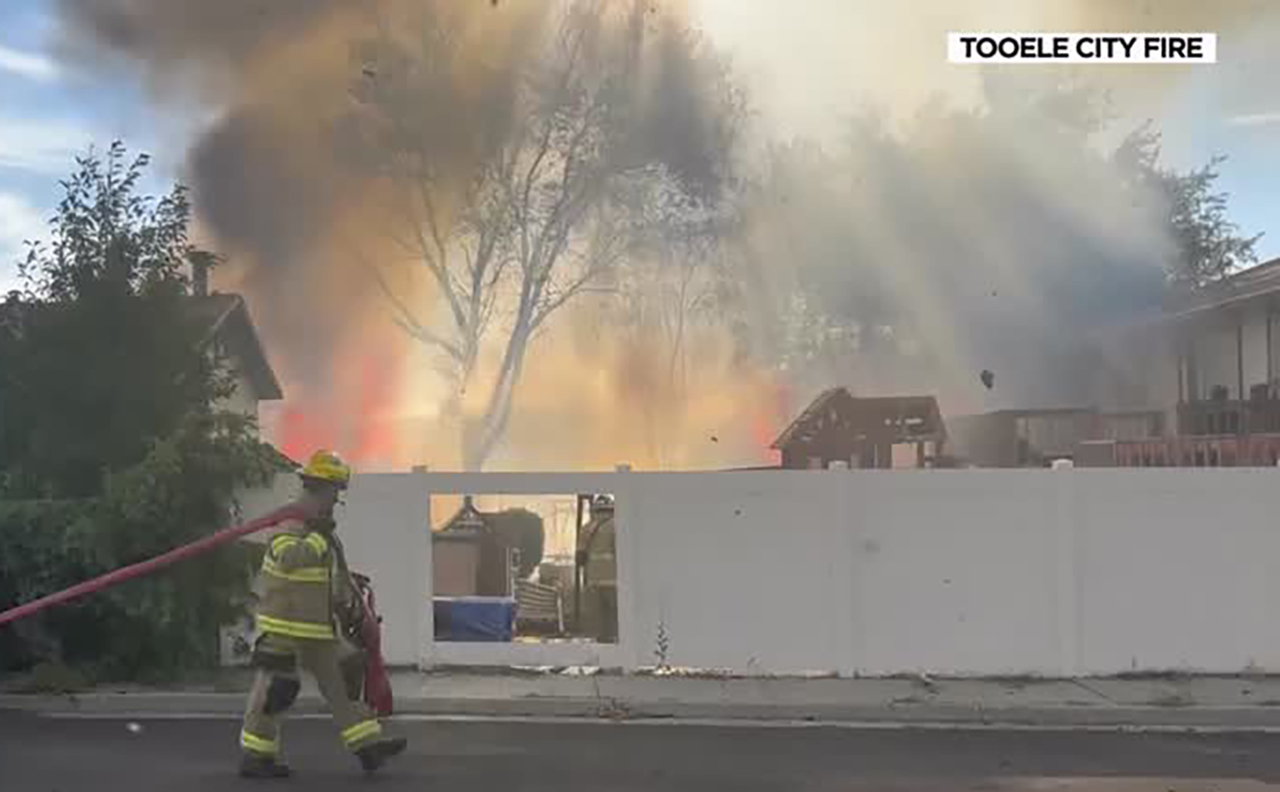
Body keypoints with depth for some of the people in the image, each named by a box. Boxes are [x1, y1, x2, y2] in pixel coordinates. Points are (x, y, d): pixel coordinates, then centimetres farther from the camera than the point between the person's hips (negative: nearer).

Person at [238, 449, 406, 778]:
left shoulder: (323, 527, 13)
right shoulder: (291, 525, -17)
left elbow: (338, 569, 25)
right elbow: (289, 558, -37)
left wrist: (346, 595, 12)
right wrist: (320, 537, -29)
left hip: (320, 627, 9)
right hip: (284, 627, -9)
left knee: (341, 682, 8)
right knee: (273, 689, 1)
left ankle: (368, 743, 11)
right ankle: (255, 756, 13)